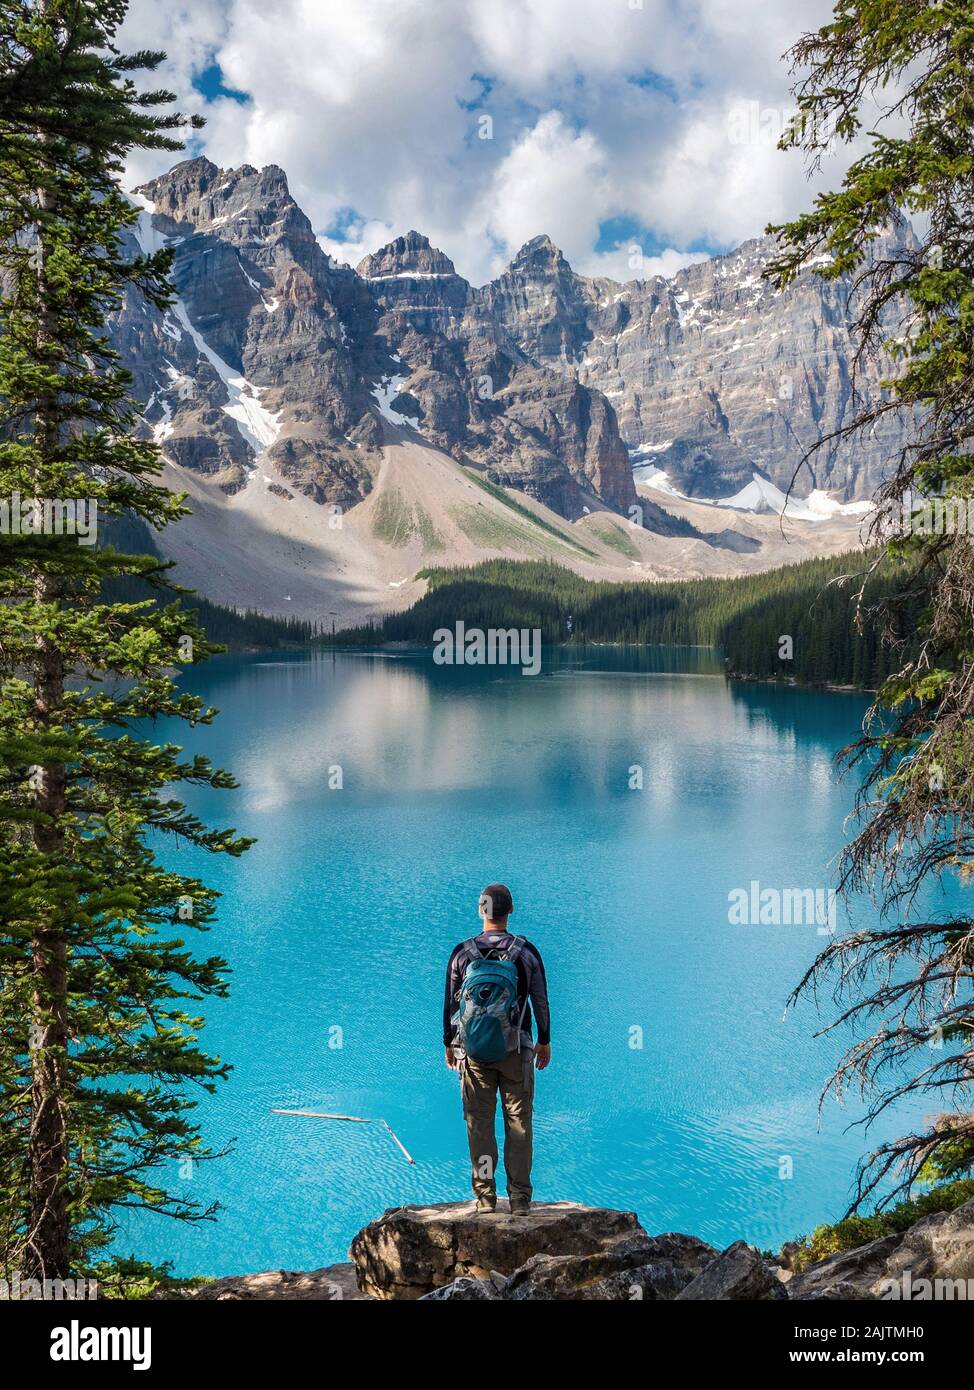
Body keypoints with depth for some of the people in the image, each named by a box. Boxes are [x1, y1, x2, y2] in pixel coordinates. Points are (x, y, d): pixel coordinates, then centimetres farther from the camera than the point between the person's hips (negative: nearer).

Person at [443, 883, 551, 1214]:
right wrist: (545, 1041, 17)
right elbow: (540, 1001, 4)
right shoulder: (526, 952, -2)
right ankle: (520, 1199, 7)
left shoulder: (462, 952, -2)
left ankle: (485, 1197, 8)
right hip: (517, 1050, 0)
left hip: (473, 1050, 0)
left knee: (479, 1123, 6)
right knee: (518, 1123, 5)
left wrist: (449, 1044, 15)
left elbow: (451, 1002, 4)